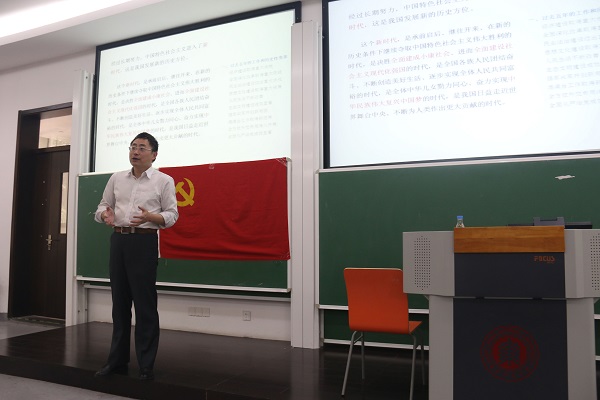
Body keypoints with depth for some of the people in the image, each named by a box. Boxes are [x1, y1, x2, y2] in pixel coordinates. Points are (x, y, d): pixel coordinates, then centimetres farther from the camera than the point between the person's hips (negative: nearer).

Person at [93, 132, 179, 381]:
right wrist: (105, 215, -9)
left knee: (145, 305, -2)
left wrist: (150, 217, -21)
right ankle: (117, 360, 23)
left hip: (144, 242, -5)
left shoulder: (164, 181, 0)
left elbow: (172, 215, -3)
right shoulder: (116, 179, 13)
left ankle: (146, 365, 8)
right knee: (119, 302, 11)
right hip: (118, 240, 5)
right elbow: (102, 206, 14)